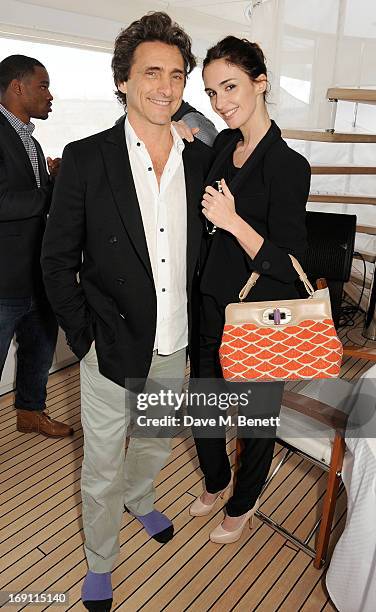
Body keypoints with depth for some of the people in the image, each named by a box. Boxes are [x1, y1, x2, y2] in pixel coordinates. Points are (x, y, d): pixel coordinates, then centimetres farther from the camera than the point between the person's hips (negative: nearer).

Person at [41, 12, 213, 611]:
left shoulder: (203, 160, 0)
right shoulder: (85, 159, -10)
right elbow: (58, 261, -6)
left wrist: (195, 323, 5)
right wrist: (84, 338, -9)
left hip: (175, 346, 4)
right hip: (111, 350, -3)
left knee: (156, 443, 26)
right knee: (102, 468, 15)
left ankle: (139, 499, 60)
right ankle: (100, 562, 44)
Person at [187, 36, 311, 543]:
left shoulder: (287, 166, -18)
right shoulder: (222, 145, 2)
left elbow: (289, 267, -19)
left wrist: (233, 221, -29)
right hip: (213, 306, 7)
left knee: (256, 421, 16)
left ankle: (243, 504, 45)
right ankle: (216, 482, 51)